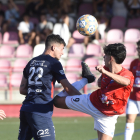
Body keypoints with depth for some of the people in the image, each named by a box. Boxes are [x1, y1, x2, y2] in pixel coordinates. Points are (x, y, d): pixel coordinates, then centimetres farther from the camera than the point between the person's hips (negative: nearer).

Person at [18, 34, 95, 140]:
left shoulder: (32, 62, 18)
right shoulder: (54, 63, -1)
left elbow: (22, 89, 19)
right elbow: (68, 88, -1)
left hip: (25, 109, 7)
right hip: (40, 112, -7)